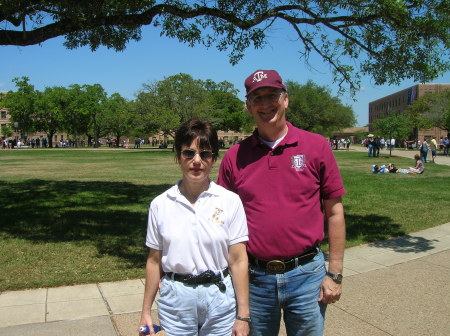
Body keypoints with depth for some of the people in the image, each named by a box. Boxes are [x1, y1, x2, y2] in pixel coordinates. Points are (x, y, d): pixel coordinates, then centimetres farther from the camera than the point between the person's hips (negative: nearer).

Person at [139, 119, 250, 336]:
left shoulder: (230, 201, -8)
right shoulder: (160, 205, -3)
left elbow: (238, 261, -7)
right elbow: (154, 261, 3)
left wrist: (243, 316, -5)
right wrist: (146, 312, 7)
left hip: (219, 296, -1)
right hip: (175, 299, 1)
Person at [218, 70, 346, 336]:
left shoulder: (316, 146, -4)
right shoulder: (234, 156, 0)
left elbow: (334, 212, -1)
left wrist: (335, 273, -2)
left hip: (306, 274, -1)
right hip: (254, 277, 2)